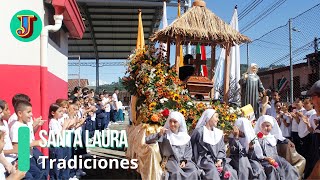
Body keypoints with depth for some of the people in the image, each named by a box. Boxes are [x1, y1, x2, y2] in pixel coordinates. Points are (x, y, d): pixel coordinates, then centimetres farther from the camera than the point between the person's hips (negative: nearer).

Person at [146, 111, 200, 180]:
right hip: (170, 160, -3)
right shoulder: (165, 134, 0)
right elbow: (147, 140, -8)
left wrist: (184, 160, -4)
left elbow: (189, 149, 12)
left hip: (183, 160, 3)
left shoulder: (184, 136, 11)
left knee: (193, 172, -23)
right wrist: (159, 135, -22)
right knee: (176, 173, -32)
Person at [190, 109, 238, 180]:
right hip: (204, 160, -5)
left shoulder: (219, 133, 17)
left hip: (217, 160, 5)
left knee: (231, 172, -20)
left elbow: (222, 149, 13)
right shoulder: (199, 131, -1)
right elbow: (193, 147, -1)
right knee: (213, 173, -32)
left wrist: (219, 160, -7)